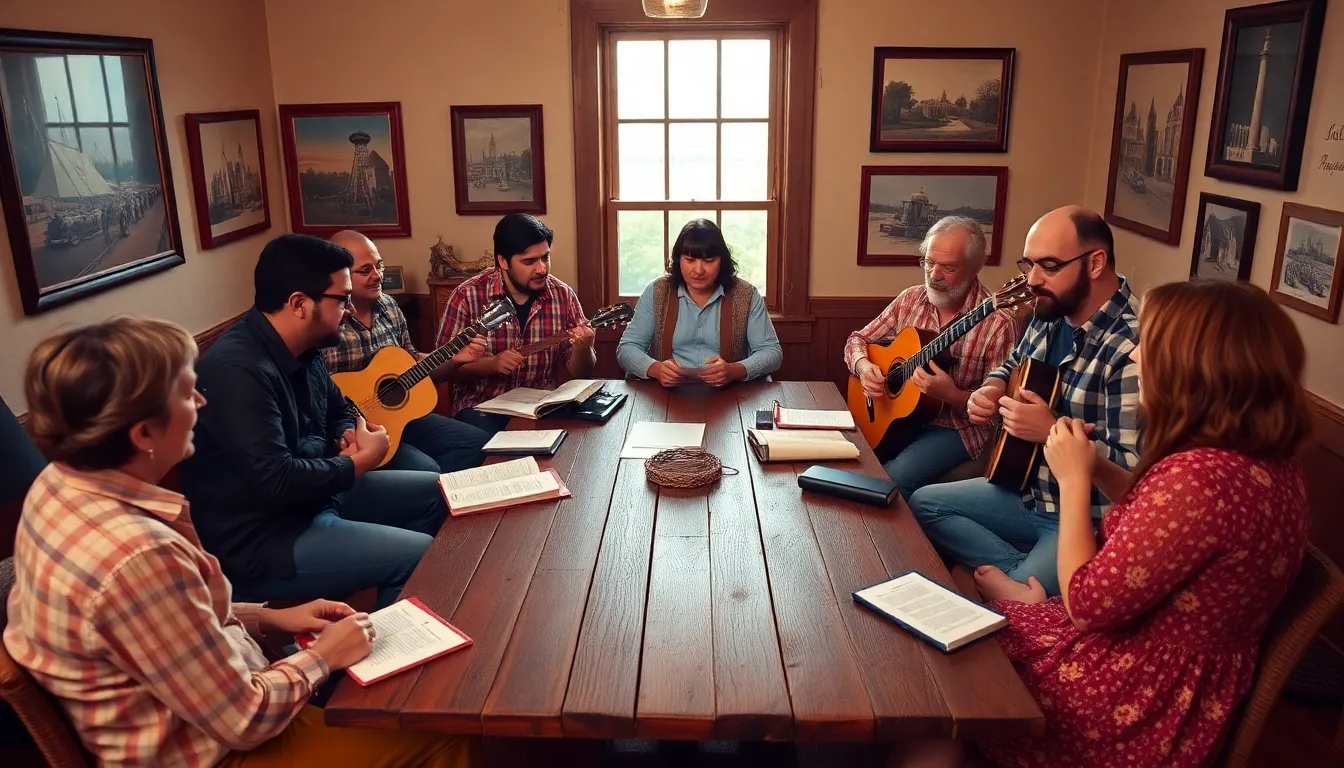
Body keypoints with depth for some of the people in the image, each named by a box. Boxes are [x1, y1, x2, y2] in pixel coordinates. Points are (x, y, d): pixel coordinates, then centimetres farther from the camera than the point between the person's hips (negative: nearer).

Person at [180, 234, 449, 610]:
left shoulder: (303, 350, 3)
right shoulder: (237, 370, -28)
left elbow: (339, 410, 20)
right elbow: (276, 482, -32)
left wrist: (351, 436, -4)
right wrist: (360, 460, -17)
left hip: (316, 493, 10)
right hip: (260, 541, -10)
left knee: (435, 491, 14)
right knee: (420, 554, -22)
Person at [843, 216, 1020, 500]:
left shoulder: (997, 324, -16)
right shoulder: (910, 300, 1)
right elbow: (858, 339, 9)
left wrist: (952, 395, -30)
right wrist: (863, 366, -12)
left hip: (957, 428, -5)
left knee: (895, 477, -28)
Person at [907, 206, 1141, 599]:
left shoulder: (1133, 347, -27)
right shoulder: (1051, 314, 0)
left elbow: (1134, 469, -29)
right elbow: (1014, 367, 22)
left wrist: (1052, 430, -30)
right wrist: (990, 391, 0)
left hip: (1090, 520, -9)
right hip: (1031, 490, 9)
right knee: (923, 504, 9)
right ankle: (1025, 572, -3)